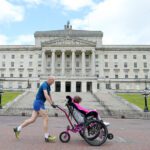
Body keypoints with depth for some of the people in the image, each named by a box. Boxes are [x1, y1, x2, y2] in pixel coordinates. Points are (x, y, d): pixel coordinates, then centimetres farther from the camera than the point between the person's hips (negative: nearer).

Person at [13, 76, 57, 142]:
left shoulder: (48, 86, 13)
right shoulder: (45, 85, -17)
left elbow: (49, 95, 26)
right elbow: (46, 95, -31)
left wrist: (52, 102, 28)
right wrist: (51, 104, -35)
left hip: (39, 103, 10)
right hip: (38, 103, -10)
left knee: (32, 119, 9)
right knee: (46, 118, -9)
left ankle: (17, 129, 18)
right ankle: (47, 137, -2)